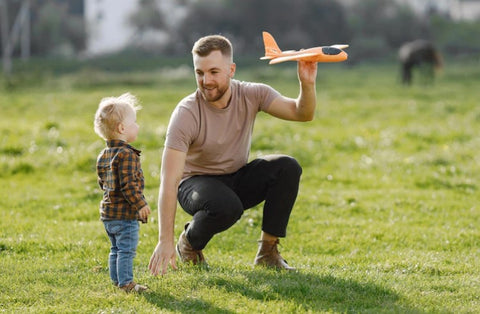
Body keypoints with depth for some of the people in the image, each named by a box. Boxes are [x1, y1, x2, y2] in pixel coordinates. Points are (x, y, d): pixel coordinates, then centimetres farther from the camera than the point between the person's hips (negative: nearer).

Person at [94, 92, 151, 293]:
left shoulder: (104, 155, 11)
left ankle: (116, 280, 23)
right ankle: (126, 282, -5)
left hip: (107, 212, 9)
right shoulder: (127, 155, -19)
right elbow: (128, 184, -23)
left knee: (116, 249, 17)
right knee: (127, 250, -5)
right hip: (125, 214, -9)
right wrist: (140, 204, -17)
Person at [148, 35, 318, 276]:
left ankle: (268, 251, -9)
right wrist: (165, 241, -38)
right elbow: (169, 181, -31)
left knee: (287, 168, -22)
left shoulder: (251, 95, -12)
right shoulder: (186, 114, -25)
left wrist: (307, 84, -39)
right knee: (226, 207, -38)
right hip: (198, 182, -4)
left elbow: (302, 113, -15)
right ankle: (189, 243, -3)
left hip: (238, 179, 4)